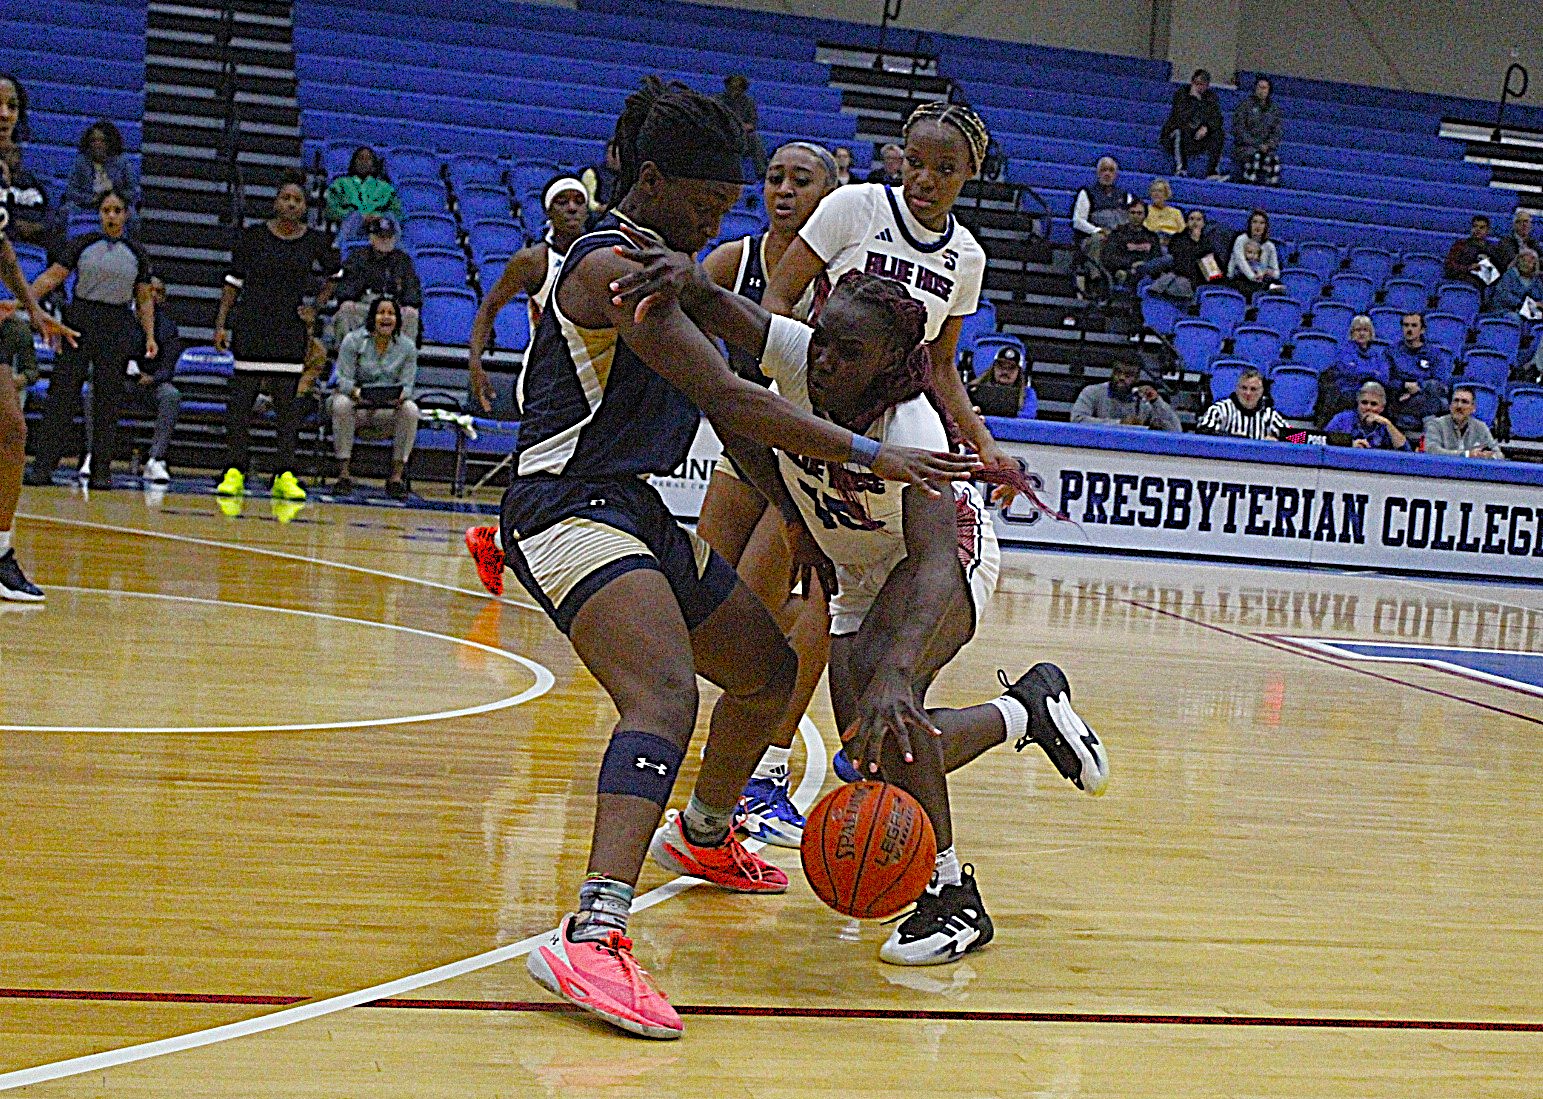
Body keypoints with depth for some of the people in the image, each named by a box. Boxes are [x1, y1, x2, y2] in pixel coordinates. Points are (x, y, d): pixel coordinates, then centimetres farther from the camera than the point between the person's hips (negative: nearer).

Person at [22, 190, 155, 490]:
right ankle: (43, 466, -3)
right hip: (80, 321, -1)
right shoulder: (82, 244, 4)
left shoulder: (138, 253, 8)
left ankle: (101, 470, 7)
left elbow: (144, 298, 12)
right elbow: (51, 277, -1)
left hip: (118, 329, 1)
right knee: (62, 394, -5)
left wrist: (150, 336, 5)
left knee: (108, 400, 1)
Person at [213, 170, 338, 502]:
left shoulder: (316, 241, 4)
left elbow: (334, 277, 21)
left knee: (288, 403, 2)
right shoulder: (253, 236, 0)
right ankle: (234, 471, 5)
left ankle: (285, 475, 6)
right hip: (251, 328, -1)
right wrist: (221, 323, -2)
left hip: (291, 332, 1)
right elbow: (233, 282, 4)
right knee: (241, 399, -1)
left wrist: (316, 307, 8)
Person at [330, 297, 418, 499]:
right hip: (358, 407, -1)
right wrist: (356, 392, -33)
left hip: (389, 410, 1)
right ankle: (344, 473, -27)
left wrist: (400, 396, -29)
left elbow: (407, 385, -4)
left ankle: (396, 476, -23)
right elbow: (343, 378, -9)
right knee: (341, 404, -34)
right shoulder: (353, 340, -6)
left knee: (411, 409, -30)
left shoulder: (407, 347, -1)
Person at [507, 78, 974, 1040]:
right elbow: (726, 398, -24)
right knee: (667, 696, -33)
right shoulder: (613, 265, -16)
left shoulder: (660, 262, 17)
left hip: (638, 510, 11)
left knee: (771, 671, 21)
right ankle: (591, 936, -45)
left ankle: (702, 836, 45)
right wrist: (871, 455, -23)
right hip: (571, 508, -11)